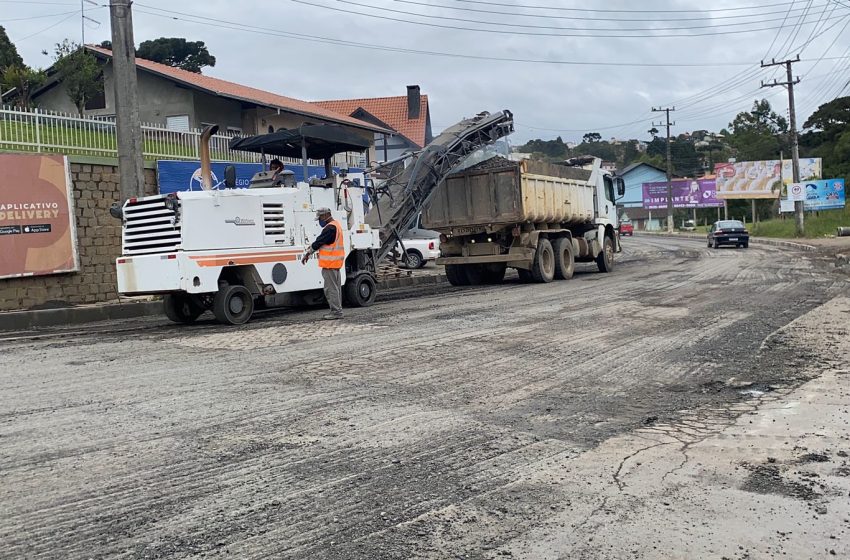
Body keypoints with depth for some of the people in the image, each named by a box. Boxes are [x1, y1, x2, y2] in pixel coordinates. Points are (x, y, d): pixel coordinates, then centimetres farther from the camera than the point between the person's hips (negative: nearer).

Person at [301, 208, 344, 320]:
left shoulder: (330, 228, -17)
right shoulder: (336, 225, 17)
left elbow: (319, 242, -15)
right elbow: (320, 241, 19)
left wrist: (307, 254, -5)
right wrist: (309, 252, 16)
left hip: (329, 263, -11)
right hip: (336, 263, 11)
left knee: (331, 288, -6)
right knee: (336, 287, 13)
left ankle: (336, 312, -4)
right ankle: (337, 311, 19)